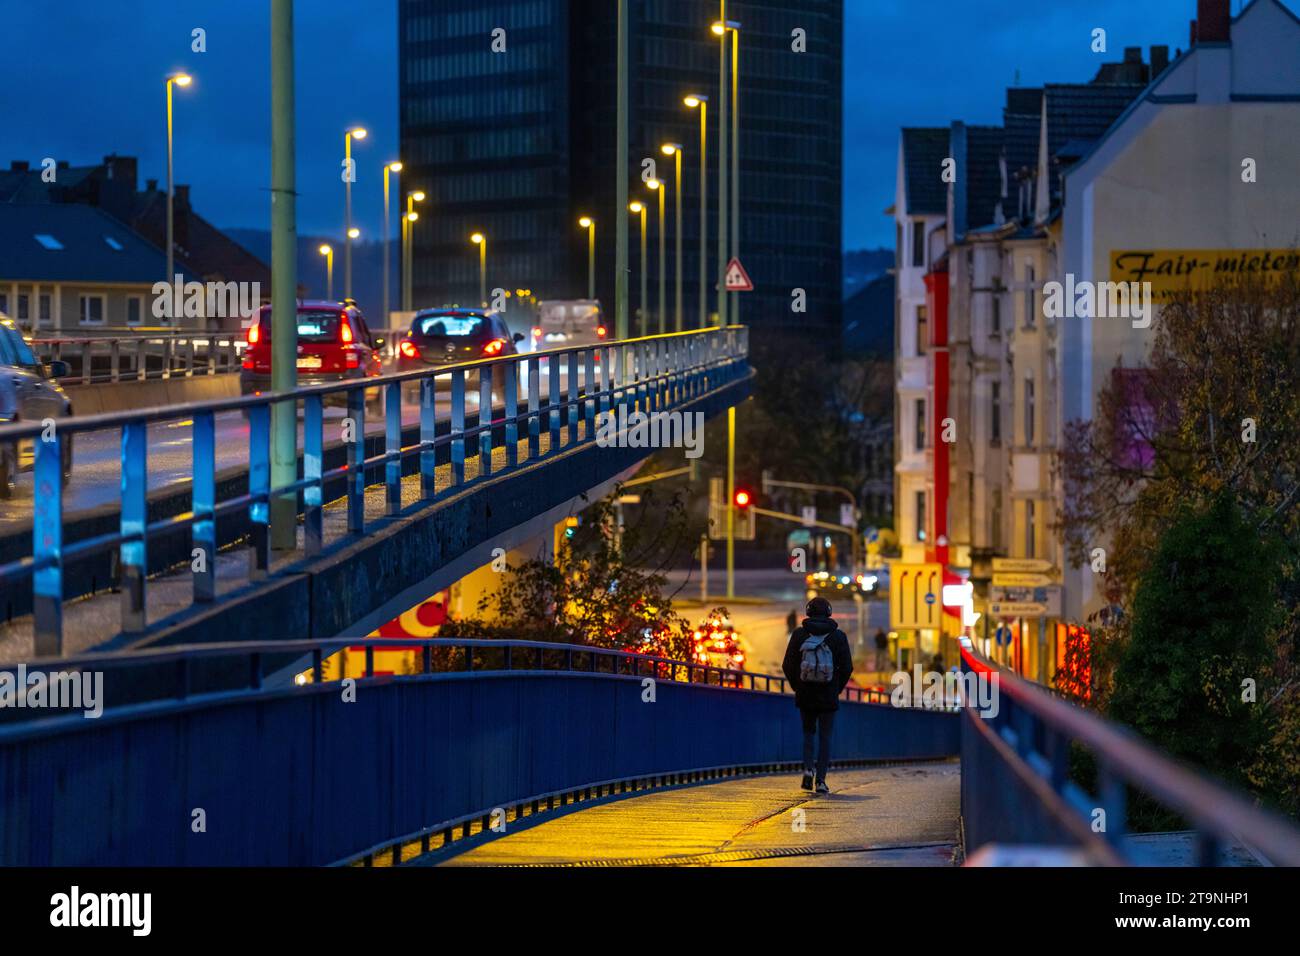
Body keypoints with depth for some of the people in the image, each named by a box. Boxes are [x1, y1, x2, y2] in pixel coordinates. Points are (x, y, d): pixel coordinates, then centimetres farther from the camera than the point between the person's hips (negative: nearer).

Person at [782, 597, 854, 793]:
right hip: (828, 696, -1)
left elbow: (788, 665, -1)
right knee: (825, 737, 6)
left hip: (805, 695, 1)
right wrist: (837, 689, 11)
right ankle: (821, 780, 0)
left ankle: (808, 769, -4)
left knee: (808, 732, 17)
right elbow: (847, 667, -2)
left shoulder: (799, 634, 0)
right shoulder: (838, 636, -1)